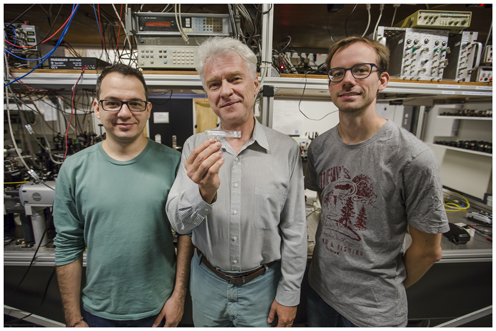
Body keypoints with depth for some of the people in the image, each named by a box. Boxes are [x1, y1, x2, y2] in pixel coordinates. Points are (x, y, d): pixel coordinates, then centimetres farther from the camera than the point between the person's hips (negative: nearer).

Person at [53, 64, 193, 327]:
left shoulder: (172, 163, -13)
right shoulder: (74, 169, -8)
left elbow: (186, 231, -9)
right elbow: (68, 247, -3)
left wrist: (179, 295, -7)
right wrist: (74, 319, 1)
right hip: (99, 311, 2)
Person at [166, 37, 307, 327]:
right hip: (207, 281, 2)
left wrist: (289, 294, -3)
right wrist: (204, 192, -33)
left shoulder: (286, 149, -13)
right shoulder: (195, 147, -8)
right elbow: (178, 222, -12)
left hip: (262, 285, -1)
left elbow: (295, 230, -7)